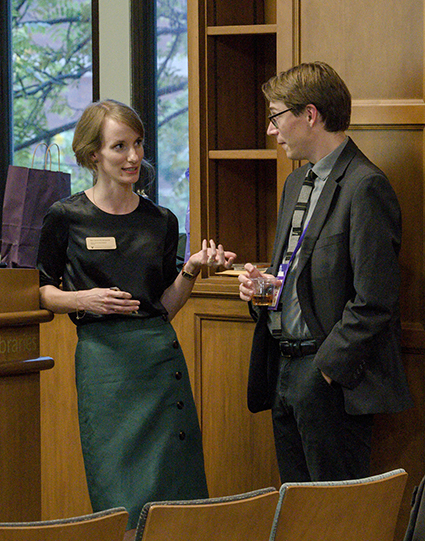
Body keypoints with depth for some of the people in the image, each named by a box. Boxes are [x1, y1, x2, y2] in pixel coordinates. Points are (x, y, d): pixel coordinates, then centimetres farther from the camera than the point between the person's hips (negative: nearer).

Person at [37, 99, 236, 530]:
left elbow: (166, 306, 14)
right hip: (102, 357, -3)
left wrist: (191, 270, -2)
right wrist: (83, 300, -10)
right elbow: (44, 291, 8)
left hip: (161, 352, 3)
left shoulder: (161, 221, 10)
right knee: (120, 497, -2)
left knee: (174, 481, 2)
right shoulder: (66, 218, 1)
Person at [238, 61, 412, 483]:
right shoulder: (296, 183, 17)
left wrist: (327, 366, -17)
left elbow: (372, 302, -19)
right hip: (284, 368, 9)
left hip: (332, 375, -9)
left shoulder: (365, 187, -14)